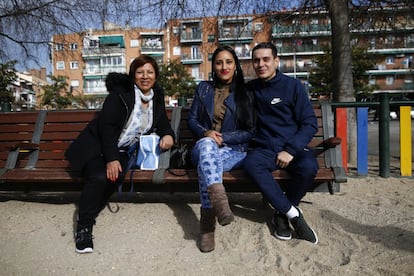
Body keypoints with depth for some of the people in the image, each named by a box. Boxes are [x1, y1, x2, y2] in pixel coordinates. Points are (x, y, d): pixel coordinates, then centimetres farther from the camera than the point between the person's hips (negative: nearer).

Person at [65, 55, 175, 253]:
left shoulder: (157, 98, 8)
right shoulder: (121, 93, -10)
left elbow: (163, 124, 14)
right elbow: (106, 125, -15)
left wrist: (168, 135, -11)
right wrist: (111, 159, -23)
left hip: (123, 151, 4)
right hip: (97, 146, -4)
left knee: (115, 178, -29)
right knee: (100, 177, -32)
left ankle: (86, 216, -8)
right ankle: (83, 227, -13)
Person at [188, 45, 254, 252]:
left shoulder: (245, 93, 9)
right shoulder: (203, 88, 16)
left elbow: (251, 131, 4)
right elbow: (192, 120, 12)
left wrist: (223, 138, -10)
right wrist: (206, 133, -11)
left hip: (234, 150, -1)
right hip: (204, 146, 1)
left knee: (206, 163, -37)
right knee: (206, 144, -39)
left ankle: (208, 222, -40)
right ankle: (220, 201, -58)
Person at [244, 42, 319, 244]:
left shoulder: (293, 86, 3)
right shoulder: (250, 89, 12)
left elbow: (310, 123, -1)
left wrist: (290, 150, -13)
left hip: (293, 147, -1)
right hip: (264, 149, 2)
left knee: (308, 166, -33)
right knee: (251, 163, -33)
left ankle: (282, 213, -8)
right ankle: (293, 214, -22)